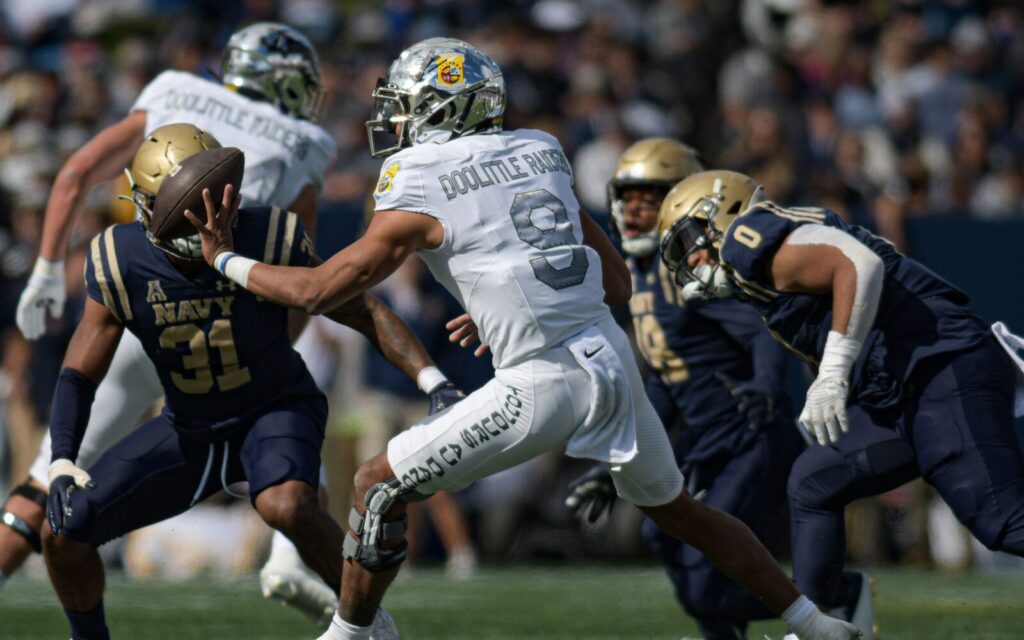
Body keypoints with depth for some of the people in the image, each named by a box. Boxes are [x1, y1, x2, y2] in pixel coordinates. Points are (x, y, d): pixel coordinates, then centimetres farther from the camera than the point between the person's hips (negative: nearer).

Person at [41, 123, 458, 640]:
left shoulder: (270, 243, -24)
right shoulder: (121, 264, -18)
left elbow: (366, 313, -16)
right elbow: (79, 374, -11)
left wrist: (434, 383, -27)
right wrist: (61, 463, -26)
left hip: (277, 410, -3)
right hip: (188, 430, 3)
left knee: (287, 506, -36)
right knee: (63, 533, -7)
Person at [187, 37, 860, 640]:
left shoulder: (419, 195, -4)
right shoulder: (540, 154, 15)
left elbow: (318, 291, 0)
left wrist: (226, 259, 13)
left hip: (546, 385, -7)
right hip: (613, 359, 7)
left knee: (381, 485, 6)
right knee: (676, 507, 27)